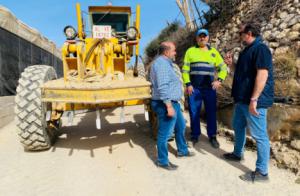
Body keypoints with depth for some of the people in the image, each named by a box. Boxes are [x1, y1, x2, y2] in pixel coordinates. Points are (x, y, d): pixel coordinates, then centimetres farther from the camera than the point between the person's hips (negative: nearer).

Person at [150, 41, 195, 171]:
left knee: (180, 126, 23)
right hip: (166, 104, -11)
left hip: (172, 102, 11)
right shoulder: (161, 63, -18)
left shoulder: (165, 63, 17)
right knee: (165, 133, 0)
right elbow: (162, 87, -27)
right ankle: (162, 161, 14)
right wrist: (169, 106, -28)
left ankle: (182, 151, 40)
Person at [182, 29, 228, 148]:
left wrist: (219, 80, -6)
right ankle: (195, 136, 18)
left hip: (209, 88, 1)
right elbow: (185, 69, 3)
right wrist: (188, 84, -7)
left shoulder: (214, 52, 11)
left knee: (211, 112, 6)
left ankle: (212, 136, 19)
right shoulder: (190, 51, 7)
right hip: (194, 88, -1)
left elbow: (223, 68, 10)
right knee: (194, 113, 4)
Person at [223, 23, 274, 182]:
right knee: (238, 126, 22)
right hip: (242, 99, 11)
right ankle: (237, 154, 42)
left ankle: (261, 172, 7)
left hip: (253, 100, -11)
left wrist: (254, 99, -28)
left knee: (259, 135, -3)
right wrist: (232, 64, 10)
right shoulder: (247, 50, 17)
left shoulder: (260, 49, -15)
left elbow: (262, 74, -24)